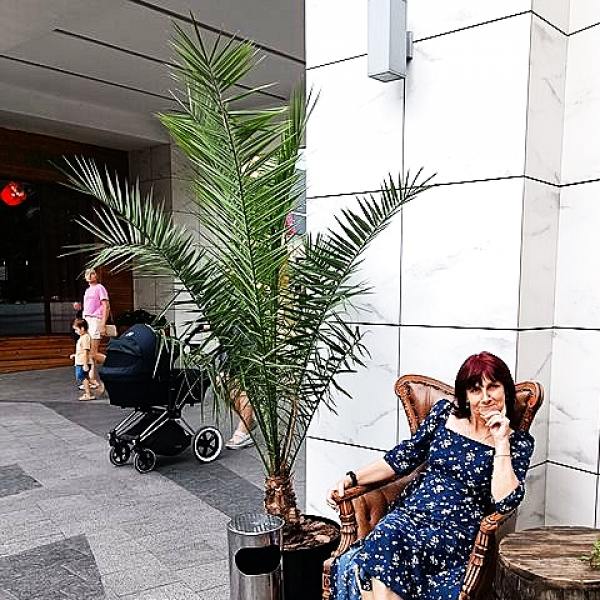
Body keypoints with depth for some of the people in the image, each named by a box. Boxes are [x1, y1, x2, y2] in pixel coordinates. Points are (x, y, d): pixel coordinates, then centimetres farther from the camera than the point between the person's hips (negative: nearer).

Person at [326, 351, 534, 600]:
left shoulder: (519, 442, 1)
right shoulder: (444, 412, 8)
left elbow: (504, 502, -11)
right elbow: (404, 457, 11)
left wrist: (501, 442, -13)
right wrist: (351, 478, 5)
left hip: (457, 530, -3)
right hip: (411, 511, 3)